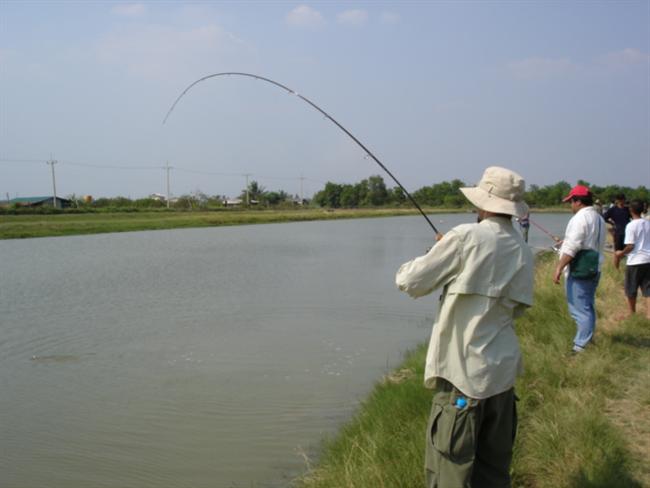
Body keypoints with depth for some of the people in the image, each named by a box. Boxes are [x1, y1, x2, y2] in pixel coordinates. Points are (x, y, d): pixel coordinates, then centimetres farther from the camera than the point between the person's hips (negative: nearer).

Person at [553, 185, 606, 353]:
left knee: (579, 309, -6)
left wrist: (559, 267, -19)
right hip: (594, 269, 10)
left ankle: (581, 346, -4)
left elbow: (572, 247, -22)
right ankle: (587, 341, 27)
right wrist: (566, 242, 24)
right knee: (588, 307, 18)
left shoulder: (579, 218, -15)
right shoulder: (599, 219, 14)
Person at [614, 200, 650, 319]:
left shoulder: (631, 225, -13)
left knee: (631, 291, 13)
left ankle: (632, 313, 27)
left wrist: (620, 254, -1)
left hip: (635, 261, -5)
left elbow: (630, 246, -17)